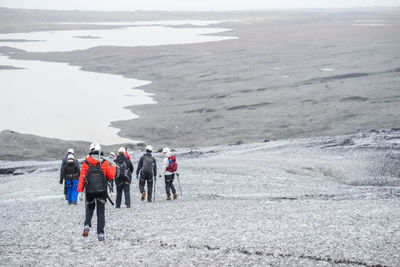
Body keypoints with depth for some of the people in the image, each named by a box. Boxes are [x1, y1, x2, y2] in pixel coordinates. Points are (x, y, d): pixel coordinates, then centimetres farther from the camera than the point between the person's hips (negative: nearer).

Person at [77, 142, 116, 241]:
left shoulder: (85, 163, -2)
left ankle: (87, 225, 0)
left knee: (89, 208, 23)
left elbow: (82, 178, -6)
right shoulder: (104, 163, -2)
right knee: (101, 213, 6)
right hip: (102, 191, 0)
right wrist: (113, 167, 21)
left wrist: (80, 191, -6)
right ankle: (100, 233, 1)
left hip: (90, 192, 1)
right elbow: (111, 176, 3)